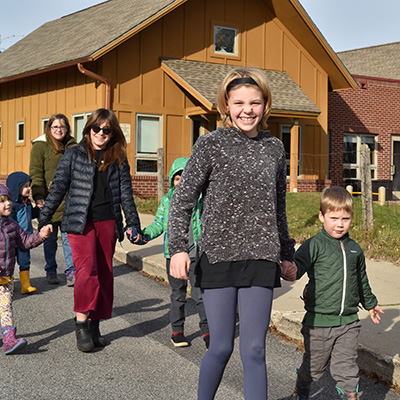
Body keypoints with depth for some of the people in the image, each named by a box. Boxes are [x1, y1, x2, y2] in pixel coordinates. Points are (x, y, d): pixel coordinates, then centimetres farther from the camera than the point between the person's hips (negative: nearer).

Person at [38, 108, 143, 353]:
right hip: (80, 222, -3)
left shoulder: (119, 160, 12)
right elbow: (58, 187, 5)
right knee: (87, 270, -18)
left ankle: (95, 326, 15)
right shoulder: (74, 154, 5)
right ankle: (81, 324, -7)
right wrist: (44, 219, 1)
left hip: (108, 222, 3)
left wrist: (134, 224, 7)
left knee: (105, 274, 4)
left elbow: (126, 194, 13)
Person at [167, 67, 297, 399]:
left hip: (261, 260, 3)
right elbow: (182, 200, -2)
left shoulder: (275, 149, 10)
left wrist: (287, 254, 22)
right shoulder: (211, 143, -2)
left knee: (254, 350, 3)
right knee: (221, 347, 4)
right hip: (218, 257, -3)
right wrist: (178, 247, -14)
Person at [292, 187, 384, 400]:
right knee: (313, 367, 12)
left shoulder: (354, 249, 9)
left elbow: (362, 281, 24)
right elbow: (296, 268, -21)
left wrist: (370, 303, 36)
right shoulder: (314, 246, -8)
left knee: (346, 370, 6)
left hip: (348, 322, 3)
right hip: (319, 321, -3)